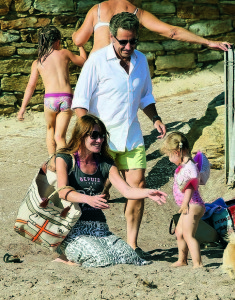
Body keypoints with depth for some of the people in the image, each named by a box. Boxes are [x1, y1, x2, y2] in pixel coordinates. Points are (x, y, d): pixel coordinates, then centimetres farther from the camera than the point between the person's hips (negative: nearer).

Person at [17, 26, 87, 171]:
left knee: (50, 129, 27)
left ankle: (52, 162, 20)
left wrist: (23, 108, 6)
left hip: (50, 98, 0)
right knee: (60, 136, 4)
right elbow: (84, 61, 25)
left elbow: (31, 85, 5)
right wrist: (80, 45, 42)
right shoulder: (64, 53, 11)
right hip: (67, 98, 0)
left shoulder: (37, 63, 11)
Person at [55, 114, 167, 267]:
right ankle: (68, 257, 0)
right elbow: (63, 191, -17)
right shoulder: (65, 159, 0)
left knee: (127, 254, -18)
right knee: (102, 257, -30)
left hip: (98, 227, 6)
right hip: (72, 229, -6)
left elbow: (127, 190, 2)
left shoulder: (105, 164, 14)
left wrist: (148, 193, -20)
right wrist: (88, 199, -36)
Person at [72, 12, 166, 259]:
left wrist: (155, 118, 8)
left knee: (137, 186, -2)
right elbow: (80, 99, -10)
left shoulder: (141, 60, 10)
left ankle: (132, 244, 5)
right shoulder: (97, 60, -8)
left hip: (132, 135, 5)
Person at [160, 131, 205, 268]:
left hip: (192, 206, -11)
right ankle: (182, 260, 35)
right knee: (179, 232, 21)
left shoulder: (189, 167, -20)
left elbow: (190, 186, -32)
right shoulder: (183, 166, 13)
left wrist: (186, 202, -42)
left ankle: (198, 264, -17)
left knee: (188, 235, -14)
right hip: (189, 207, 11)